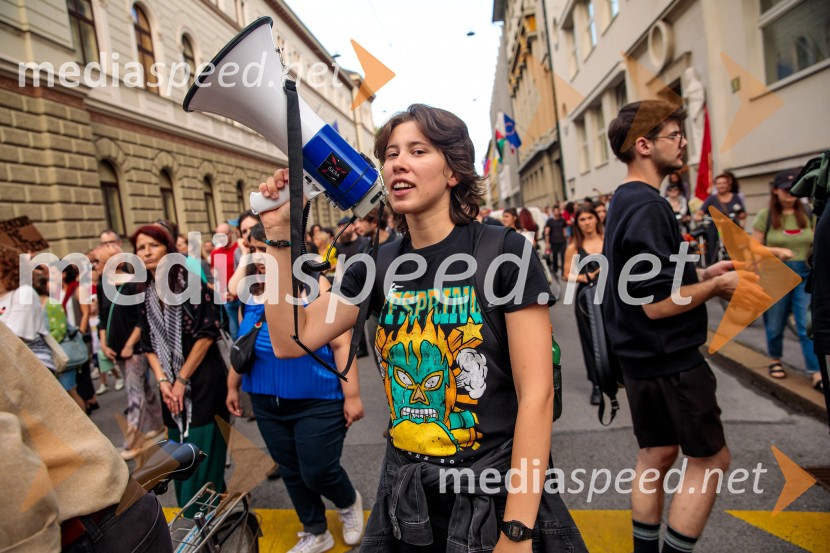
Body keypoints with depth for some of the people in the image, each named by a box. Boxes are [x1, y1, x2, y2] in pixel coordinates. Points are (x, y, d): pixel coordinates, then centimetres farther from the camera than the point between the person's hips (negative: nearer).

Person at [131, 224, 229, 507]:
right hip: (171, 387, 6)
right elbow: (149, 344, 9)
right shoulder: (144, 294, 8)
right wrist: (163, 381, -4)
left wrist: (182, 381, -11)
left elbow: (207, 334, -14)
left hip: (202, 382, -5)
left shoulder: (190, 282, -9)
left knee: (203, 456, -2)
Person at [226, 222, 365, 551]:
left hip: (318, 401, -5)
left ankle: (349, 503, 36)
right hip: (267, 403, 6)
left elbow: (340, 343, -13)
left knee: (318, 472, 1)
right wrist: (233, 386, 18)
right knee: (291, 473, 16)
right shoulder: (251, 292, 3)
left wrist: (351, 395, -14)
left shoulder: (314, 285, -13)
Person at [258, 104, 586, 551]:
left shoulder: (504, 253, -14)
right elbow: (291, 341, -1)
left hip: (496, 493, -4)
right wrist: (279, 236, -8)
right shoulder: (378, 265, 1)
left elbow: (536, 393, -15)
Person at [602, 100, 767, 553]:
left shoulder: (624, 202, 11)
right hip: (670, 358, -9)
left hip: (643, 357, 9)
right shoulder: (647, 206, -21)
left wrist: (703, 275, 9)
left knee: (656, 454, 18)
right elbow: (658, 304, -25)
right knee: (710, 458, 7)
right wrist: (717, 285, -10)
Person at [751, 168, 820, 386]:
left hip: (805, 274, 1)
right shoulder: (765, 216, -3)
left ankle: (816, 373, 3)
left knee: (808, 325, -4)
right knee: (775, 324, 12)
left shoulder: (808, 214, 3)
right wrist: (777, 251, -19)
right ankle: (775, 360, 34)